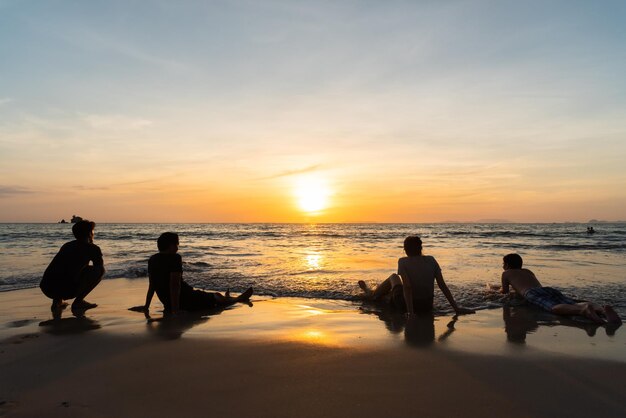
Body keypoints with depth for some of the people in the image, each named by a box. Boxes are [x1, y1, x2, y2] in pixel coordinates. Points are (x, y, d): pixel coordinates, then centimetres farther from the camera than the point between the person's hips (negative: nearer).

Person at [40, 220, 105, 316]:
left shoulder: (66, 245, 26)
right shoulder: (92, 248, 8)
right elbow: (101, 268, 22)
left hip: (45, 289, 7)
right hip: (67, 290, -7)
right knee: (99, 270, 9)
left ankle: (57, 301, 19)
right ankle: (78, 302, 7)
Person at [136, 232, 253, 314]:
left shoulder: (152, 260, 3)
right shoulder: (174, 258, -21)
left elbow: (151, 285, 9)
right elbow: (175, 284, -29)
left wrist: (146, 306, 17)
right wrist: (175, 310, -29)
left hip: (167, 303, 9)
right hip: (184, 301, -8)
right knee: (217, 297, 15)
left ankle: (227, 300, 56)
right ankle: (238, 299, 42)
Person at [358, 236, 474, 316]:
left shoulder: (403, 262, -15)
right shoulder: (431, 260, -4)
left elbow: (407, 287, -24)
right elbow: (442, 285, -7)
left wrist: (410, 311, -26)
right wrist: (456, 307, -4)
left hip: (405, 303, -3)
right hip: (427, 306, 4)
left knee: (394, 277, 27)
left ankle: (371, 294, 46)